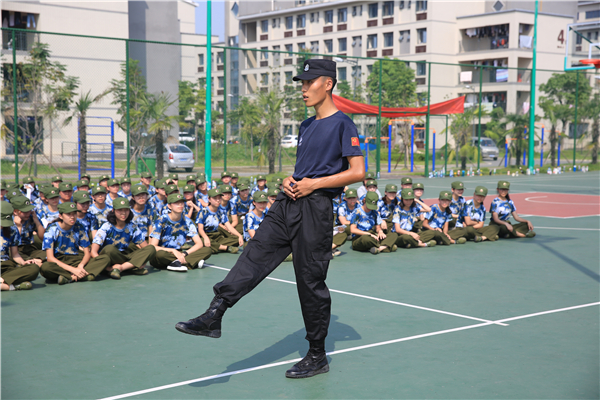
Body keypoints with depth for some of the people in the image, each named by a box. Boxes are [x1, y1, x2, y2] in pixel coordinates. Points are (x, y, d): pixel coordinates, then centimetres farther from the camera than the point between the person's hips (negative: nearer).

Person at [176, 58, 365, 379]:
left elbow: (357, 172, -11)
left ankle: (317, 357, 11)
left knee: (311, 280, -2)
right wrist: (290, 181, 6)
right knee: (255, 255, -9)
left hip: (316, 209, -7)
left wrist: (314, 184, -14)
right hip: (289, 202, 8)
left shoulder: (342, 124, -5)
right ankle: (214, 314, -17)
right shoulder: (306, 126, 20)